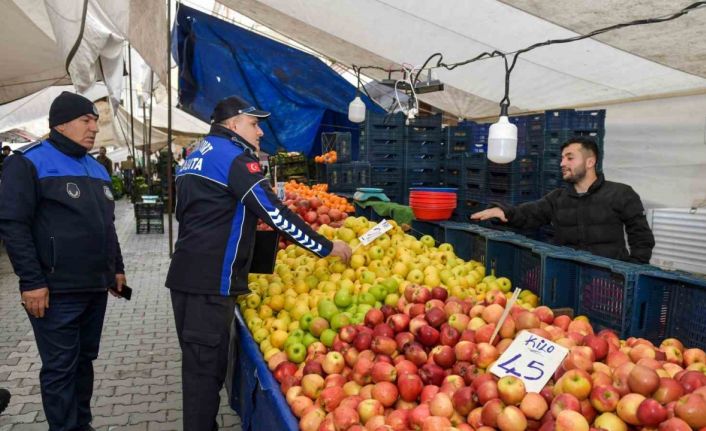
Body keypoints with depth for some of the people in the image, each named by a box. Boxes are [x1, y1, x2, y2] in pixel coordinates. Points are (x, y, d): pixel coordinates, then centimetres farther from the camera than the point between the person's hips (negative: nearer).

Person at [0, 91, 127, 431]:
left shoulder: (96, 168, 16)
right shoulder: (29, 161, -8)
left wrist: (116, 268, 19)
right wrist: (31, 281, -18)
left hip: (95, 287, 7)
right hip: (56, 290, -7)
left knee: (84, 360, 16)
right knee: (60, 368, 2)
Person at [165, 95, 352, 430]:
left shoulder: (199, 154, 18)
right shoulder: (233, 156, -11)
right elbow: (274, 212, -19)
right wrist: (326, 248, -13)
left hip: (190, 275, 10)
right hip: (210, 281, -10)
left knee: (199, 362, 17)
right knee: (206, 366, -3)